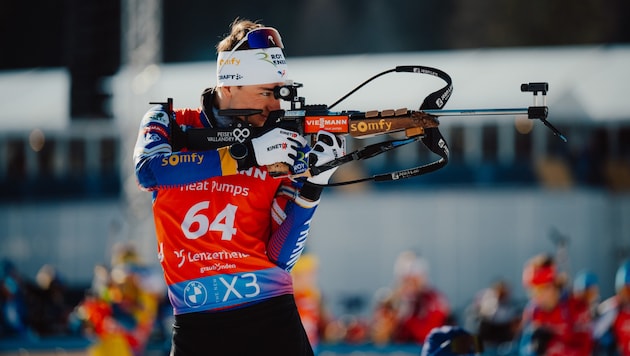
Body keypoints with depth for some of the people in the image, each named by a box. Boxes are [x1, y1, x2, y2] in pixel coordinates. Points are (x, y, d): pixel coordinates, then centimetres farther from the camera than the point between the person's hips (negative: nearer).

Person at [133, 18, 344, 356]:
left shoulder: (285, 151, 5)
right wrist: (246, 154, -20)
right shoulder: (170, 124, 6)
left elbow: (281, 258, 0)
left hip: (270, 317, 1)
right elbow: (148, 170, -17)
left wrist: (313, 185, -13)